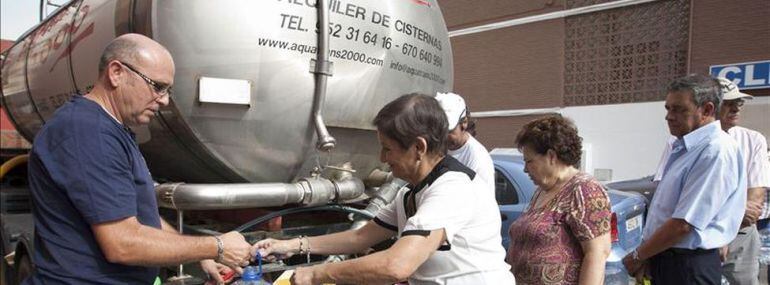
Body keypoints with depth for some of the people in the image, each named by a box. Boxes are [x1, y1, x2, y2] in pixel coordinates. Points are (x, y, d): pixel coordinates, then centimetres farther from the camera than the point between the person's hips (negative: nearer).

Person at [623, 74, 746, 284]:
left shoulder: (716, 151, -20)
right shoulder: (682, 147, 10)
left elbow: (683, 224, -23)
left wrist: (637, 256, -11)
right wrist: (646, 256, 6)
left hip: (688, 267, -8)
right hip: (663, 258, 8)